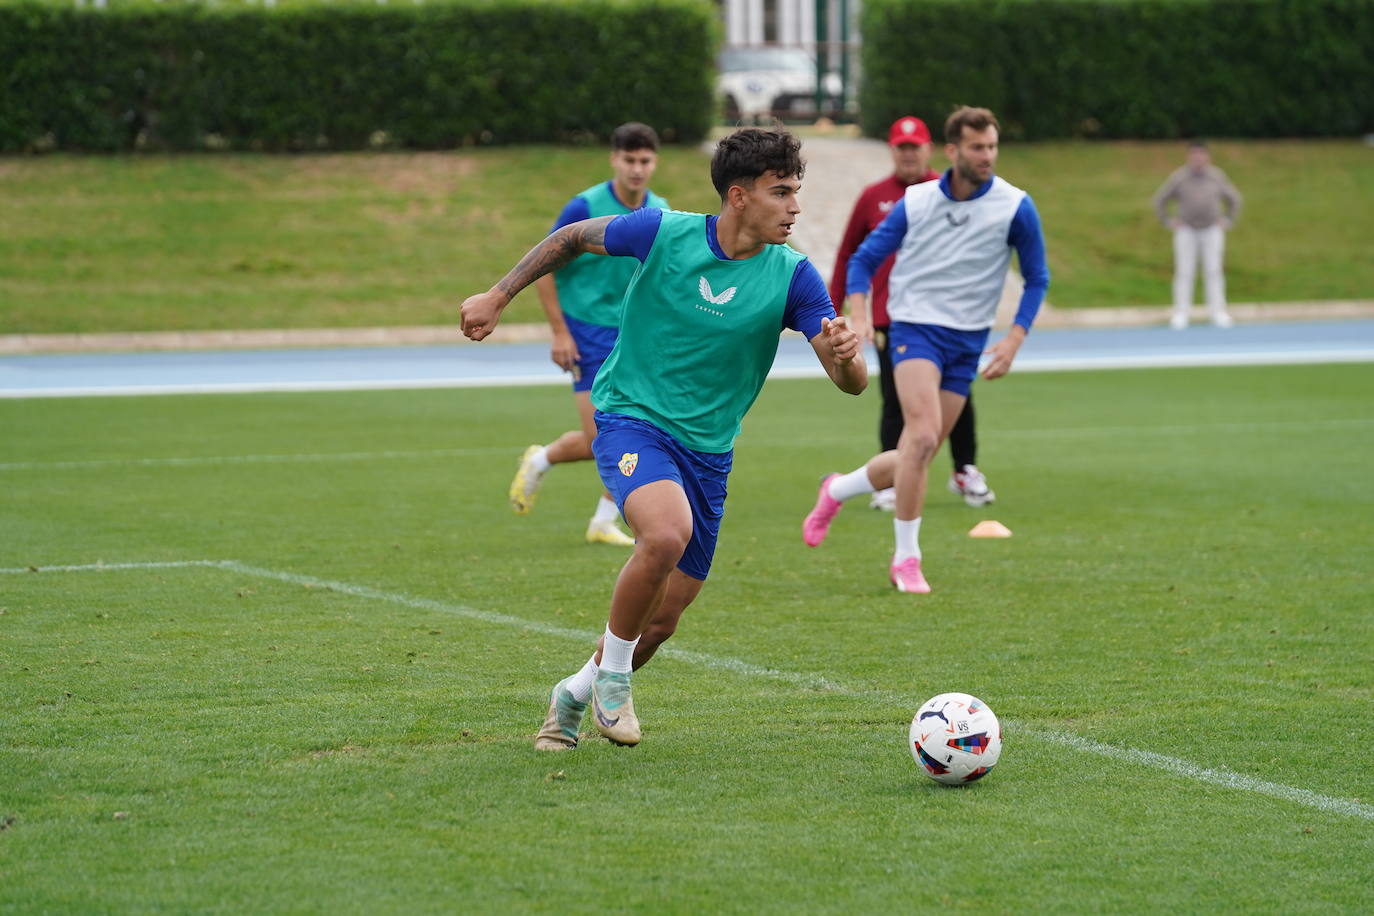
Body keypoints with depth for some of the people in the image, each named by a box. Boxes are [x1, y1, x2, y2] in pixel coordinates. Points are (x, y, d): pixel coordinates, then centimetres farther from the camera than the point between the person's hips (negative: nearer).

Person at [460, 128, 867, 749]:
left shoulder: (791, 276, -8)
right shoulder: (662, 233, -13)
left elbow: (851, 383, -12)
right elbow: (573, 238, 6)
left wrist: (846, 355, -35)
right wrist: (498, 296, 6)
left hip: (708, 449, 4)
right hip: (632, 418, -4)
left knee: (662, 620, 7)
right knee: (667, 533, -34)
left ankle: (574, 696, 36)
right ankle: (612, 671, -11)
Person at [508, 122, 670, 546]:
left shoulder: (660, 213, 2)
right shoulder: (586, 208, -14)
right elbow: (542, 267, -9)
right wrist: (559, 333, -12)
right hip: (588, 331, -5)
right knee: (599, 440, -10)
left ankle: (604, 523, 12)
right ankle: (539, 461, 20)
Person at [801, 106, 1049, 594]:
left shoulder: (1014, 206, -4)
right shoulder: (916, 202, -1)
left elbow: (1036, 278, 5)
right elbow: (864, 258, 7)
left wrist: (1014, 339, -6)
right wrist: (858, 315, -10)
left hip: (968, 342, 2)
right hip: (915, 329, -2)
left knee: (918, 455, 4)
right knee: (923, 435, -23)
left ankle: (837, 490, 33)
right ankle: (906, 558, -12)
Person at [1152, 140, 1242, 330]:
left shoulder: (1217, 176, -3)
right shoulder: (1179, 177, -8)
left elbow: (1234, 199, 11)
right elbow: (1160, 200, 2)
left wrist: (1228, 222, 5)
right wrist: (1168, 222, -2)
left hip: (1212, 231, 1)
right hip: (1186, 231, -1)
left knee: (1213, 271, 0)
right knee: (1184, 272, -3)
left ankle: (1218, 312, 4)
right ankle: (1180, 314, 0)